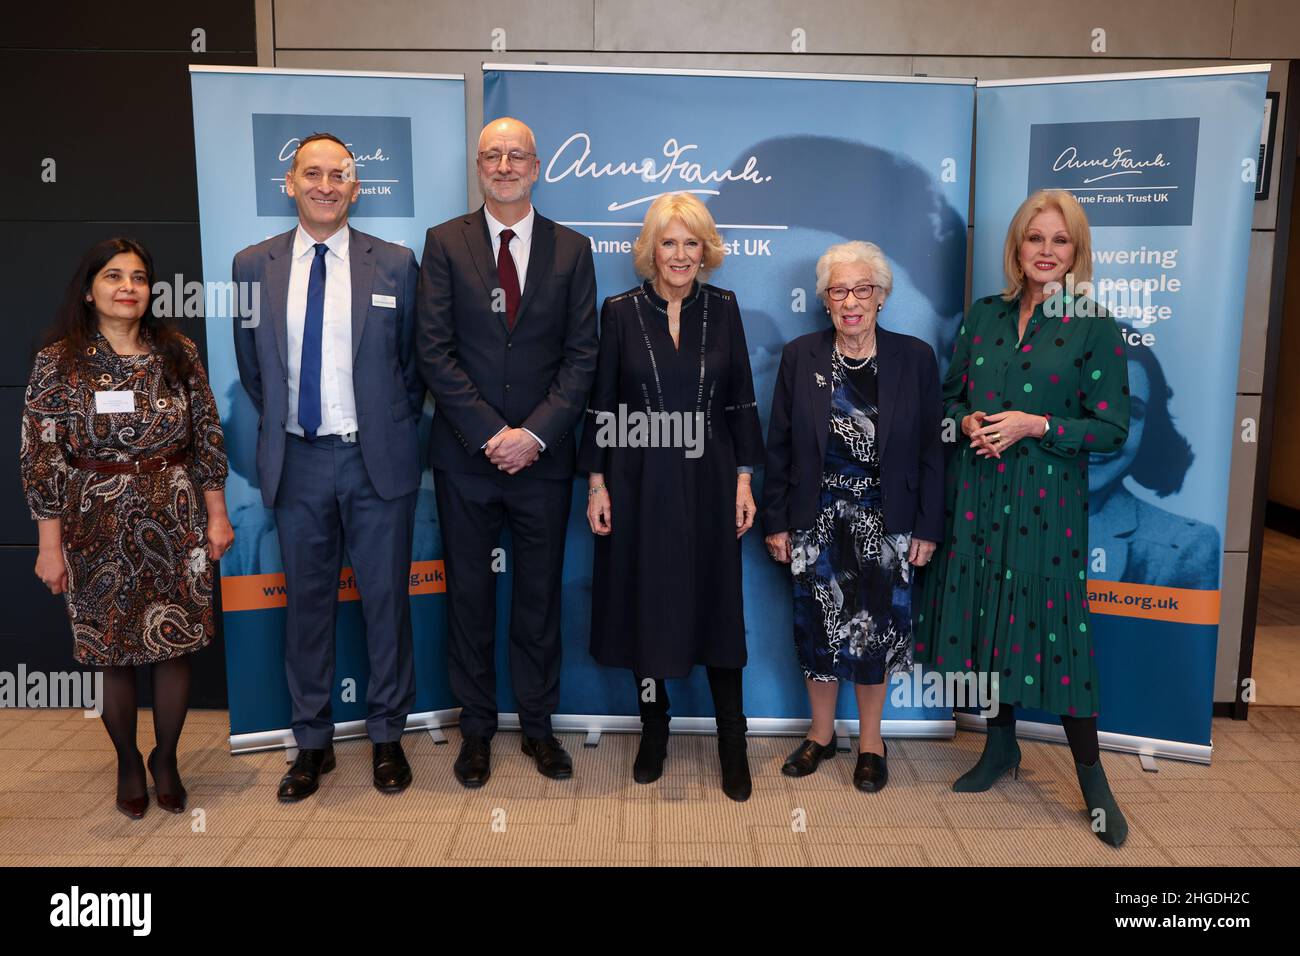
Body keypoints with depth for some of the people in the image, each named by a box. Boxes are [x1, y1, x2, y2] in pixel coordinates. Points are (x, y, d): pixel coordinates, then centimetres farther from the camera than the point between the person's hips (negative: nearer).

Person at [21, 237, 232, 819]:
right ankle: (127, 762, 32)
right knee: (113, 650, 9)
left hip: (176, 525, 2)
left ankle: (166, 758, 29)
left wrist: (216, 514, 2)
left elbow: (207, 437, 5)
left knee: (177, 646, 7)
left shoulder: (178, 352, 3)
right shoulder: (58, 361, -4)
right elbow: (41, 458, -4)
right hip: (100, 530, -1)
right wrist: (50, 544, -6)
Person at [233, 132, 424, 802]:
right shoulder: (253, 265, 5)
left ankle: (387, 736, 24)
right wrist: (281, 427, 9)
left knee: (386, 599, 7)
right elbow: (252, 368, 13)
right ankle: (313, 742, 26)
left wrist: (394, 430, 6)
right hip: (298, 462, 2)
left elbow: (412, 361, 8)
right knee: (307, 602, 10)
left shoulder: (395, 264, 1)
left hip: (377, 459, -1)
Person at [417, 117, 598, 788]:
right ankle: (476, 726, 26)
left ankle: (538, 725, 26)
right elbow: (435, 351, -4)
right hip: (465, 455, 0)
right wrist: (490, 433, -12)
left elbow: (581, 356, 0)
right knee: (468, 594, 9)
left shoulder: (571, 249, 5)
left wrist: (535, 433, -12)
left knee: (540, 595, 10)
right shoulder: (445, 242, 3)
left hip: (542, 455, 1)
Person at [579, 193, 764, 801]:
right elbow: (601, 404, 1)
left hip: (708, 482, 1)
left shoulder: (723, 309, 4)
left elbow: (741, 400, 5)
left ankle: (732, 742, 19)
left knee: (717, 605, 5)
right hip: (640, 484, 0)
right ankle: (653, 729, 26)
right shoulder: (620, 312, 0)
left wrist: (744, 479, 0)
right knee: (645, 605, 8)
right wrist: (596, 483, -3)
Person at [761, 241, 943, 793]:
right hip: (817, 522, 1)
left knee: (877, 630, 7)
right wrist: (776, 522, -1)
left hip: (885, 524, -1)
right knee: (819, 629, 9)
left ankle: (870, 741, 28)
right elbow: (779, 447, 1)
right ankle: (821, 734, 30)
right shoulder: (799, 357, -1)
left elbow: (931, 450, -1)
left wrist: (927, 528, -3)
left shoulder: (915, 358, -3)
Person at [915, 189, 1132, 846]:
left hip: (1047, 497, -4)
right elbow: (951, 395, 13)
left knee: (1051, 621, -1)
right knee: (984, 613, 10)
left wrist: (1034, 426, -17)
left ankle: (1092, 778, 15)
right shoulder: (983, 316, 7)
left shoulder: (1094, 327, -4)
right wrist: (969, 422, -8)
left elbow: (1111, 428, -6)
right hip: (977, 492, 4)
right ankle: (1001, 745, 30)